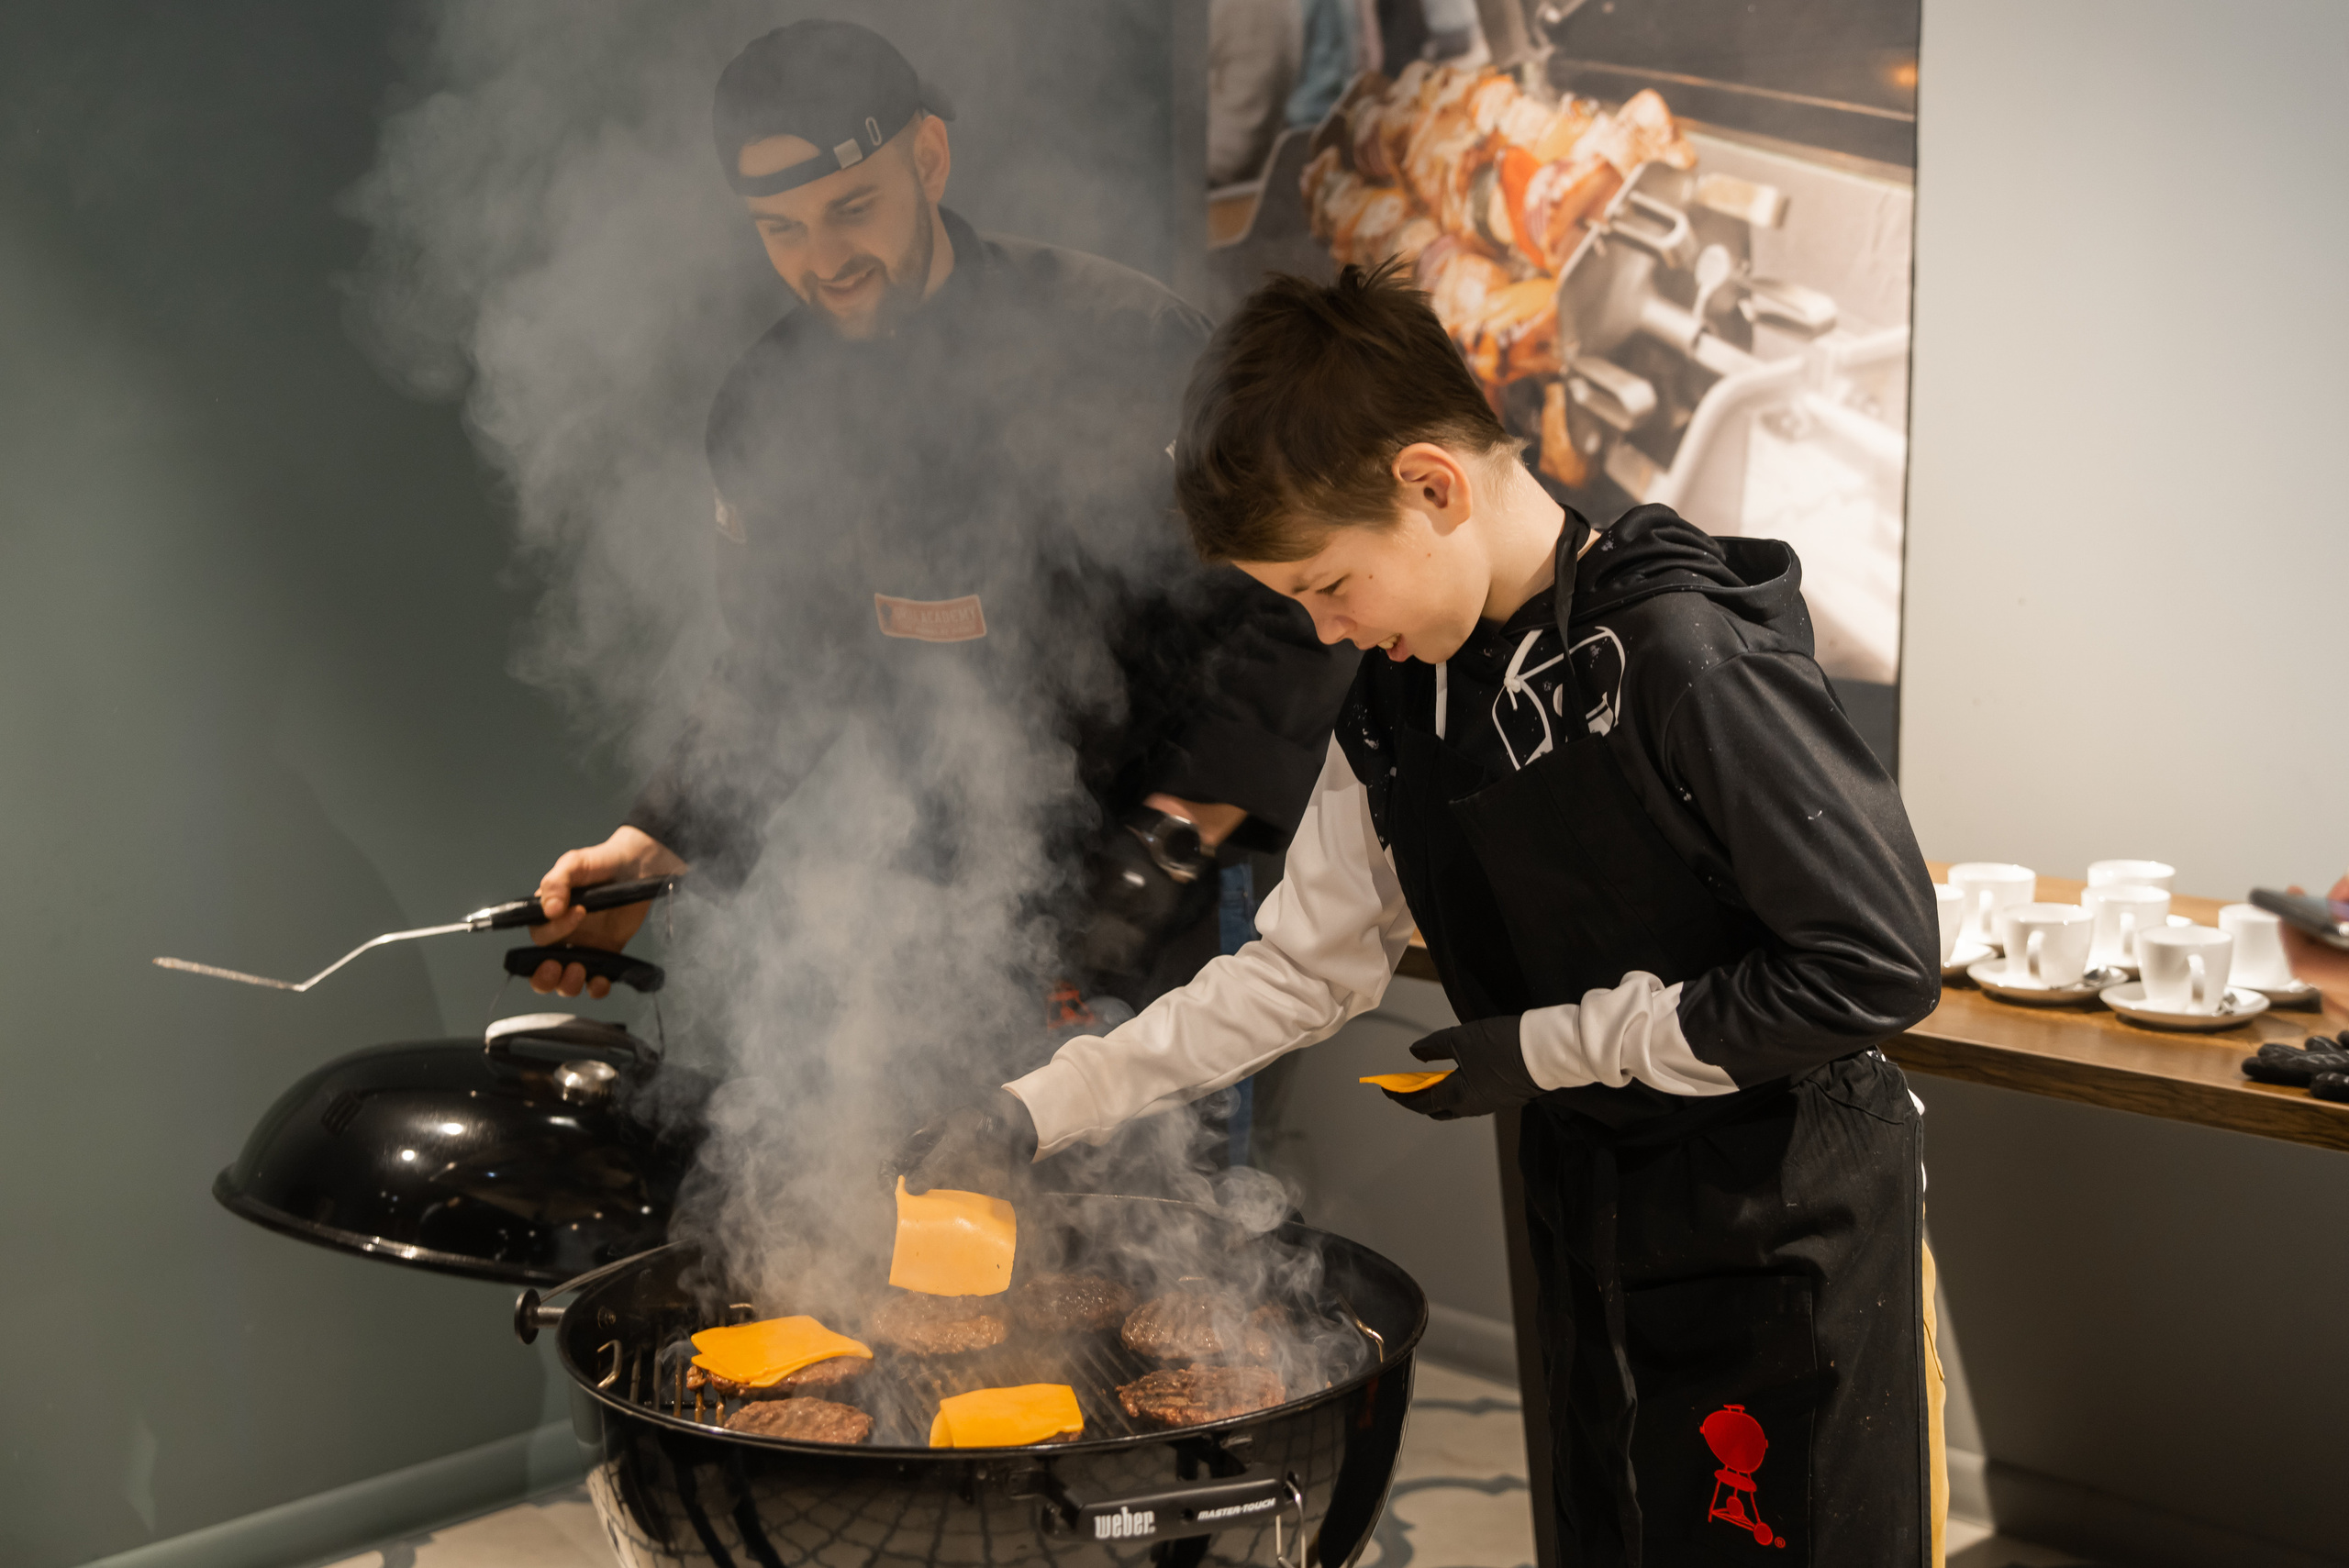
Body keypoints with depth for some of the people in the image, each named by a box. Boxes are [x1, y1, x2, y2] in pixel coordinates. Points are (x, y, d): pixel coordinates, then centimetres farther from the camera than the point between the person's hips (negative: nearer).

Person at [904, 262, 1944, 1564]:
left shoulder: (1691, 662, -23)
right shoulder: (1401, 700, 1)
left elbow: (1877, 966, -22)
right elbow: (1307, 964, 7)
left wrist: (1551, 1045, -16)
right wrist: (1041, 1109, -1)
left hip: (1790, 1226, -7)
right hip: (1590, 1221, 7)